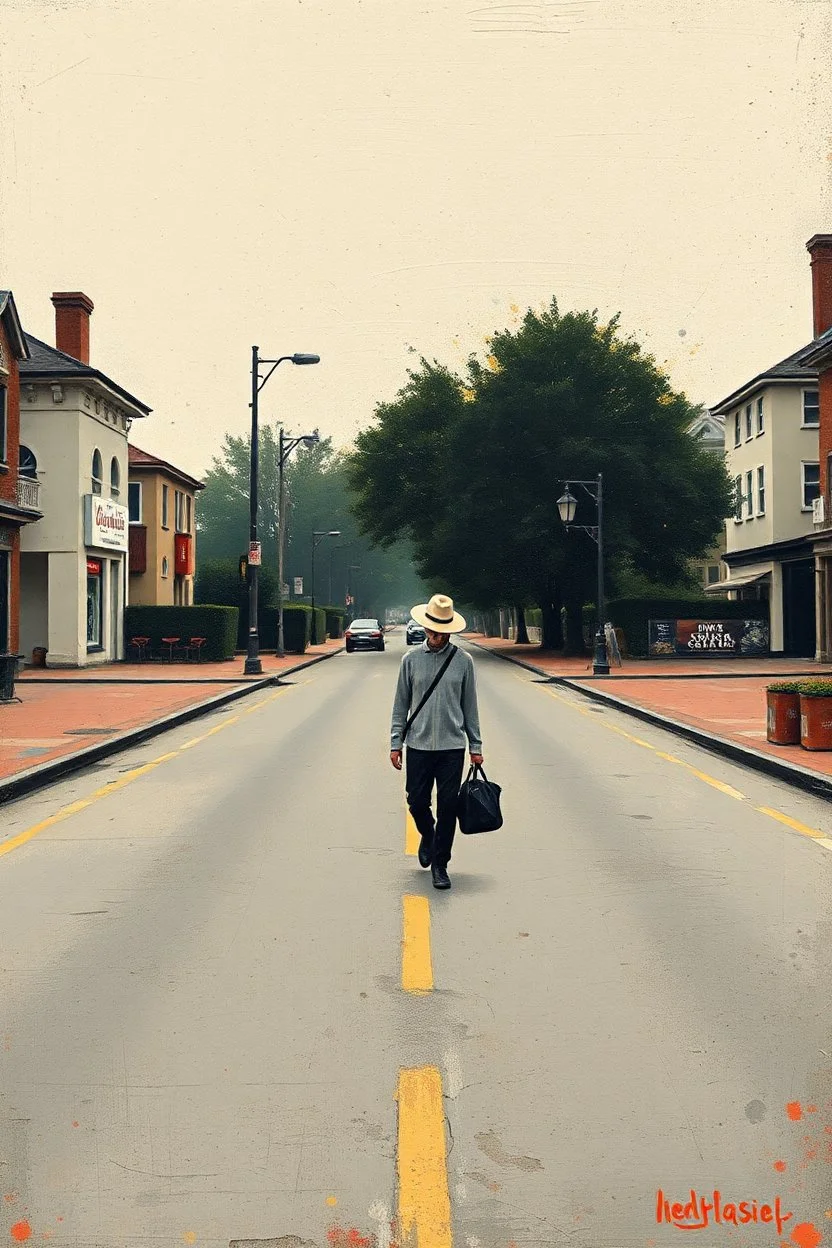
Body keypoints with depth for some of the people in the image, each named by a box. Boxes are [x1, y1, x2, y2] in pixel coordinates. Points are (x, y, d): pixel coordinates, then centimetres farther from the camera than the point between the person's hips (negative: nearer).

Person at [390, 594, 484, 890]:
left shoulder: (463, 661, 1)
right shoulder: (411, 659, 2)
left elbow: (469, 706, 7)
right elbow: (401, 704, 7)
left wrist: (475, 746, 6)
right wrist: (395, 743, 3)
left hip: (452, 746, -1)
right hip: (418, 745, 1)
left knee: (447, 807, 1)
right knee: (417, 802, 6)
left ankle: (440, 865, 14)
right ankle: (427, 836, 38)